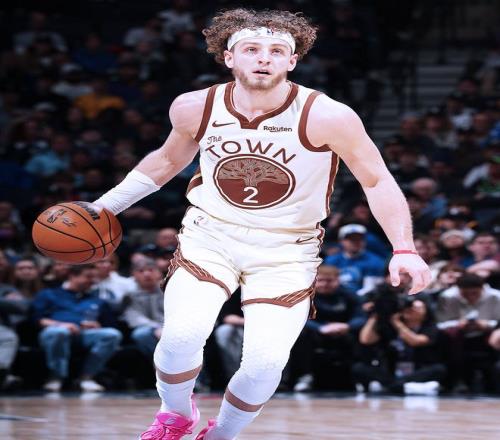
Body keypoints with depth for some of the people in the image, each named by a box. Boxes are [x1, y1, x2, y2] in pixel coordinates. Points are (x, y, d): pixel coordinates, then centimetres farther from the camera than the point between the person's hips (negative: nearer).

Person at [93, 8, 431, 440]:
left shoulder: (328, 117, -20)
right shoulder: (195, 108, -9)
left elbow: (378, 182, -8)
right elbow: (167, 161, 12)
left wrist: (404, 249, -18)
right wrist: (104, 206, 13)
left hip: (287, 251, -1)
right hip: (210, 235, 2)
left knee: (266, 361, -18)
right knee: (181, 336, -22)